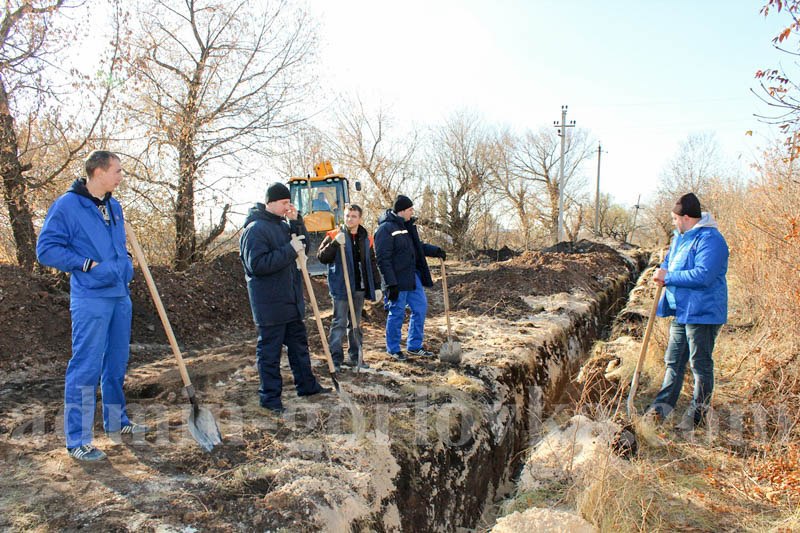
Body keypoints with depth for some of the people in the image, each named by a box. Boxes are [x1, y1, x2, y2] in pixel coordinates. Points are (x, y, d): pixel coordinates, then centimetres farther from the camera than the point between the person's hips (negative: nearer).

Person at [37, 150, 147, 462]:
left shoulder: (114, 206, 13)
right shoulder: (67, 205, -10)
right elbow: (46, 249, -11)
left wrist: (125, 265, 9)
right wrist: (88, 264, -15)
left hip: (120, 296, 8)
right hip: (90, 299, -8)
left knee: (117, 365, 17)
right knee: (86, 368, -4)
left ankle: (116, 422, 32)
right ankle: (78, 441, 7)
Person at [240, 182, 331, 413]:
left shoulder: (283, 224, 12)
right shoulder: (255, 229, -15)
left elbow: (303, 244, 16)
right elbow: (257, 265, -24)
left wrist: (296, 222, 1)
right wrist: (289, 250, -23)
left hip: (291, 300, 9)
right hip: (269, 304, -9)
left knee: (299, 342, 19)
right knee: (269, 350, 2)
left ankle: (306, 384, 33)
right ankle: (270, 396, 14)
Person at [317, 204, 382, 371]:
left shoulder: (366, 239, 10)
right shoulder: (334, 236, -3)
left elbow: (372, 265, 14)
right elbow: (321, 257, -12)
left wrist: (376, 287, 11)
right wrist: (335, 243, -26)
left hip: (360, 288, 5)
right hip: (341, 288, -4)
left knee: (356, 324, 13)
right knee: (339, 323, -3)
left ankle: (355, 356, 23)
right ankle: (336, 358, 4)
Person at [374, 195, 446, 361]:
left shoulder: (407, 225, 10)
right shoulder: (386, 228, -17)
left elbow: (418, 246, 23)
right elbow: (383, 259, -20)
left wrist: (435, 250, 6)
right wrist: (391, 284, -22)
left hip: (413, 277, 9)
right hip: (397, 280, -9)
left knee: (420, 308, 13)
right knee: (397, 313, 3)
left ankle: (414, 346, 27)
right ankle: (393, 349, 21)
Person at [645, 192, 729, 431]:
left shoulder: (710, 239, -19)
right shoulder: (680, 237, 11)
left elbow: (703, 276, -29)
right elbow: (669, 261, 25)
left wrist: (669, 277, -19)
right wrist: (662, 272, 1)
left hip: (702, 313, -10)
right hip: (680, 311, 10)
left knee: (701, 365, 4)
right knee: (673, 361, 17)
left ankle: (696, 415, 16)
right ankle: (663, 405, 28)